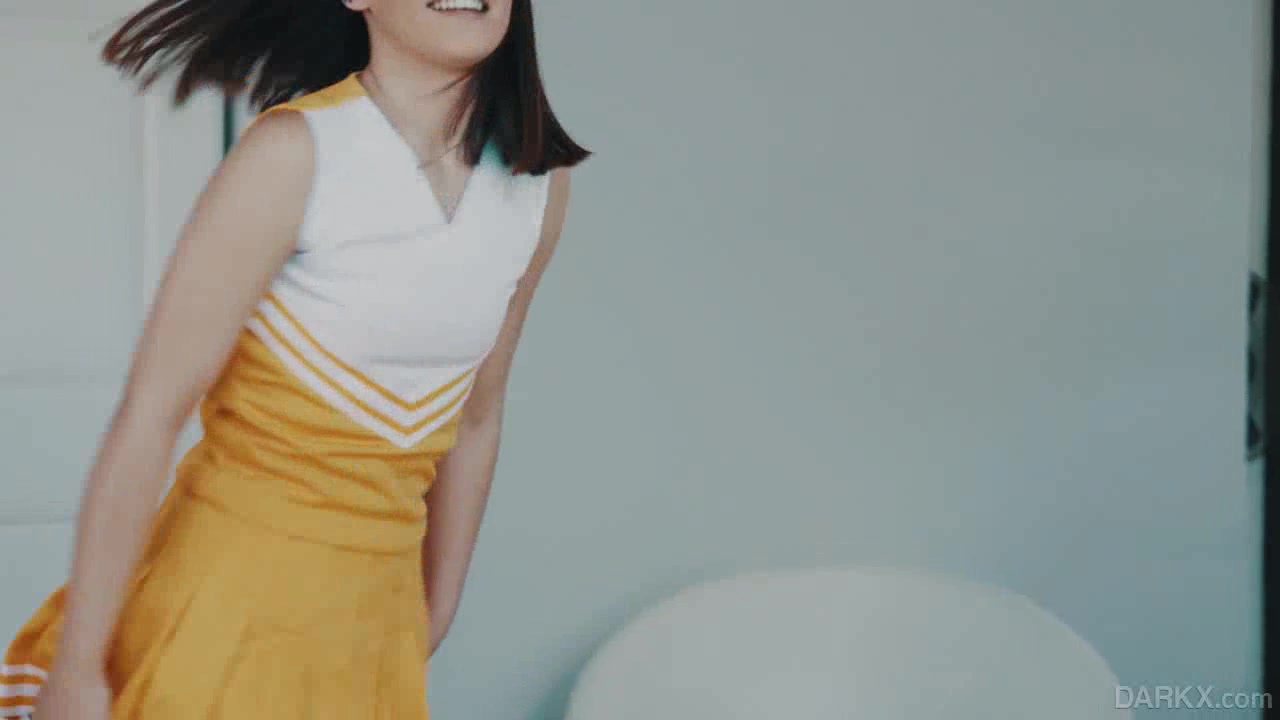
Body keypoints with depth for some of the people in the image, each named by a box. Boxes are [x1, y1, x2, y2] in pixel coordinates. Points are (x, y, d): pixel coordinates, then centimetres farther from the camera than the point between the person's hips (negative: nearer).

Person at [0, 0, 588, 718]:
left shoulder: (541, 181, -1)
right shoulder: (296, 151, -16)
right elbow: (149, 416, -16)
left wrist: (430, 633, 15)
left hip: (375, 616, 5)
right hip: (232, 597, -5)